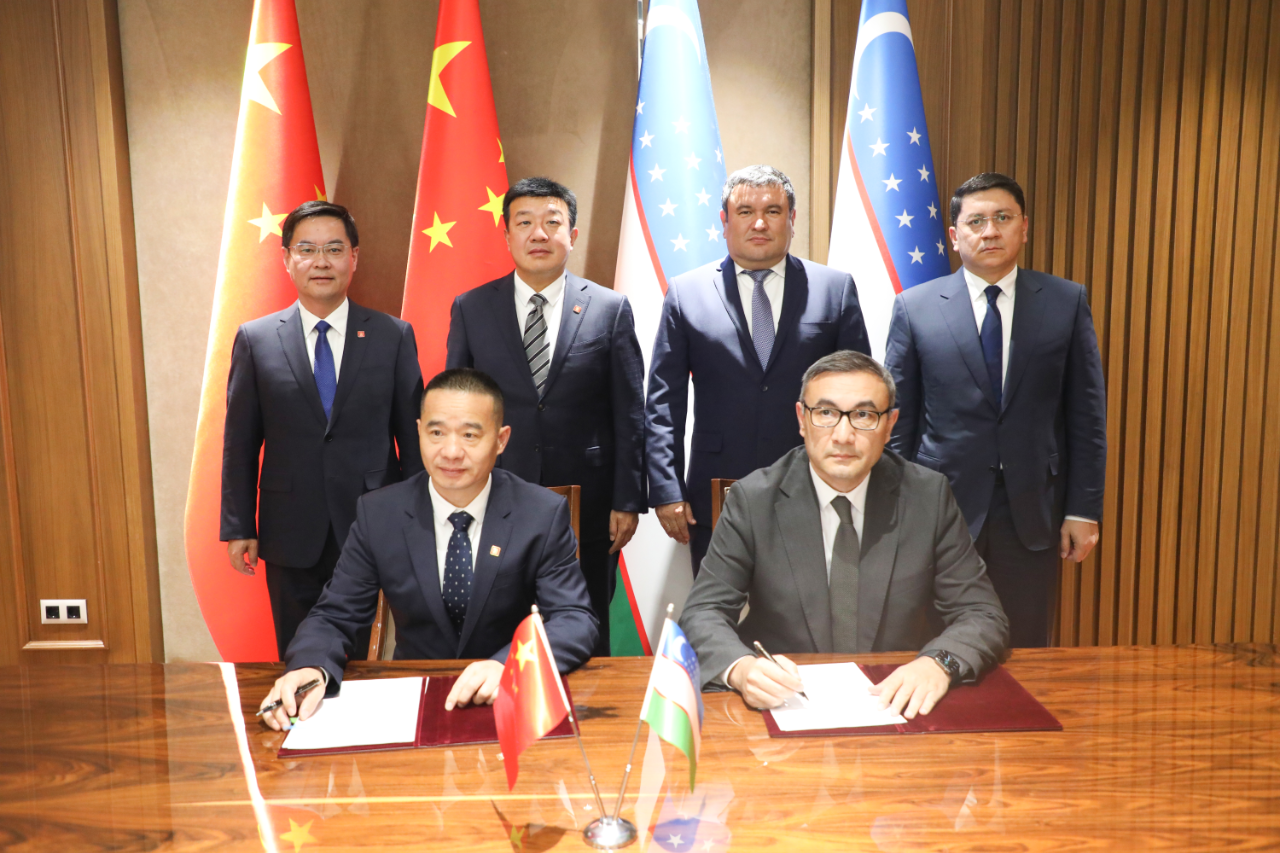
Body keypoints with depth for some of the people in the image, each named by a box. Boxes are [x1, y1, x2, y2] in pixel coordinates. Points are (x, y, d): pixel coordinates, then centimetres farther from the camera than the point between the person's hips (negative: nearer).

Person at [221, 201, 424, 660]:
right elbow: (240, 442, 4)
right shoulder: (255, 339, 2)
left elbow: (413, 436, 2)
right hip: (291, 537, 1)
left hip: (368, 531, -1)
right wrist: (238, 528, 1)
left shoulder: (393, 336, 0)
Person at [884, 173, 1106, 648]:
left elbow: (1086, 414, 4)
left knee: (1025, 657, 11)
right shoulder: (914, 307, 0)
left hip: (1032, 513, 1)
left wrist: (1084, 510, 0)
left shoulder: (1067, 302, 4)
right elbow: (898, 420, 2)